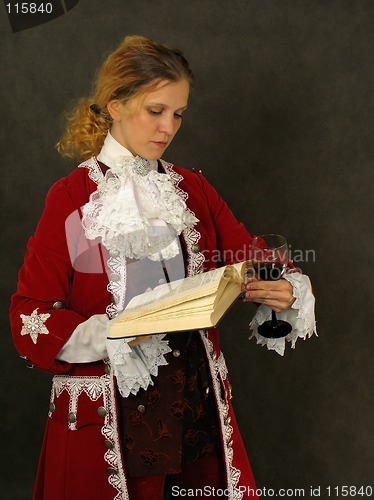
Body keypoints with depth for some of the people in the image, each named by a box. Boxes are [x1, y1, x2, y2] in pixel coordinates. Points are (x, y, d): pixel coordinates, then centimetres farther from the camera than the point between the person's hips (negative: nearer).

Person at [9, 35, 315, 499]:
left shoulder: (192, 188, 8)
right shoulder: (71, 196, -5)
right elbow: (29, 316, -8)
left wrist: (287, 289, -15)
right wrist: (108, 336, -22)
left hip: (197, 398, 4)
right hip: (108, 412, -4)